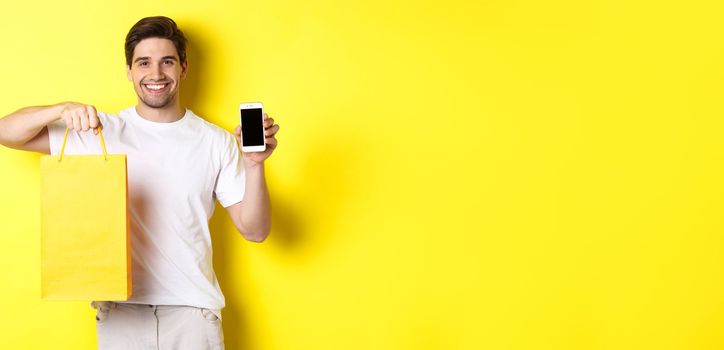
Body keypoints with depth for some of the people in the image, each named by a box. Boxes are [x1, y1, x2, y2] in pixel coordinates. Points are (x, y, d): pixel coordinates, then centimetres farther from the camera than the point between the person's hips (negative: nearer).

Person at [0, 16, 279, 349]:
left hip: (193, 310, 0)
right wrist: (62, 109, -18)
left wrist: (255, 164, -16)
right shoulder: (102, 131, 1)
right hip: (120, 310, 0)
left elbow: (254, 230, -1)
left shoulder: (216, 142, 1)